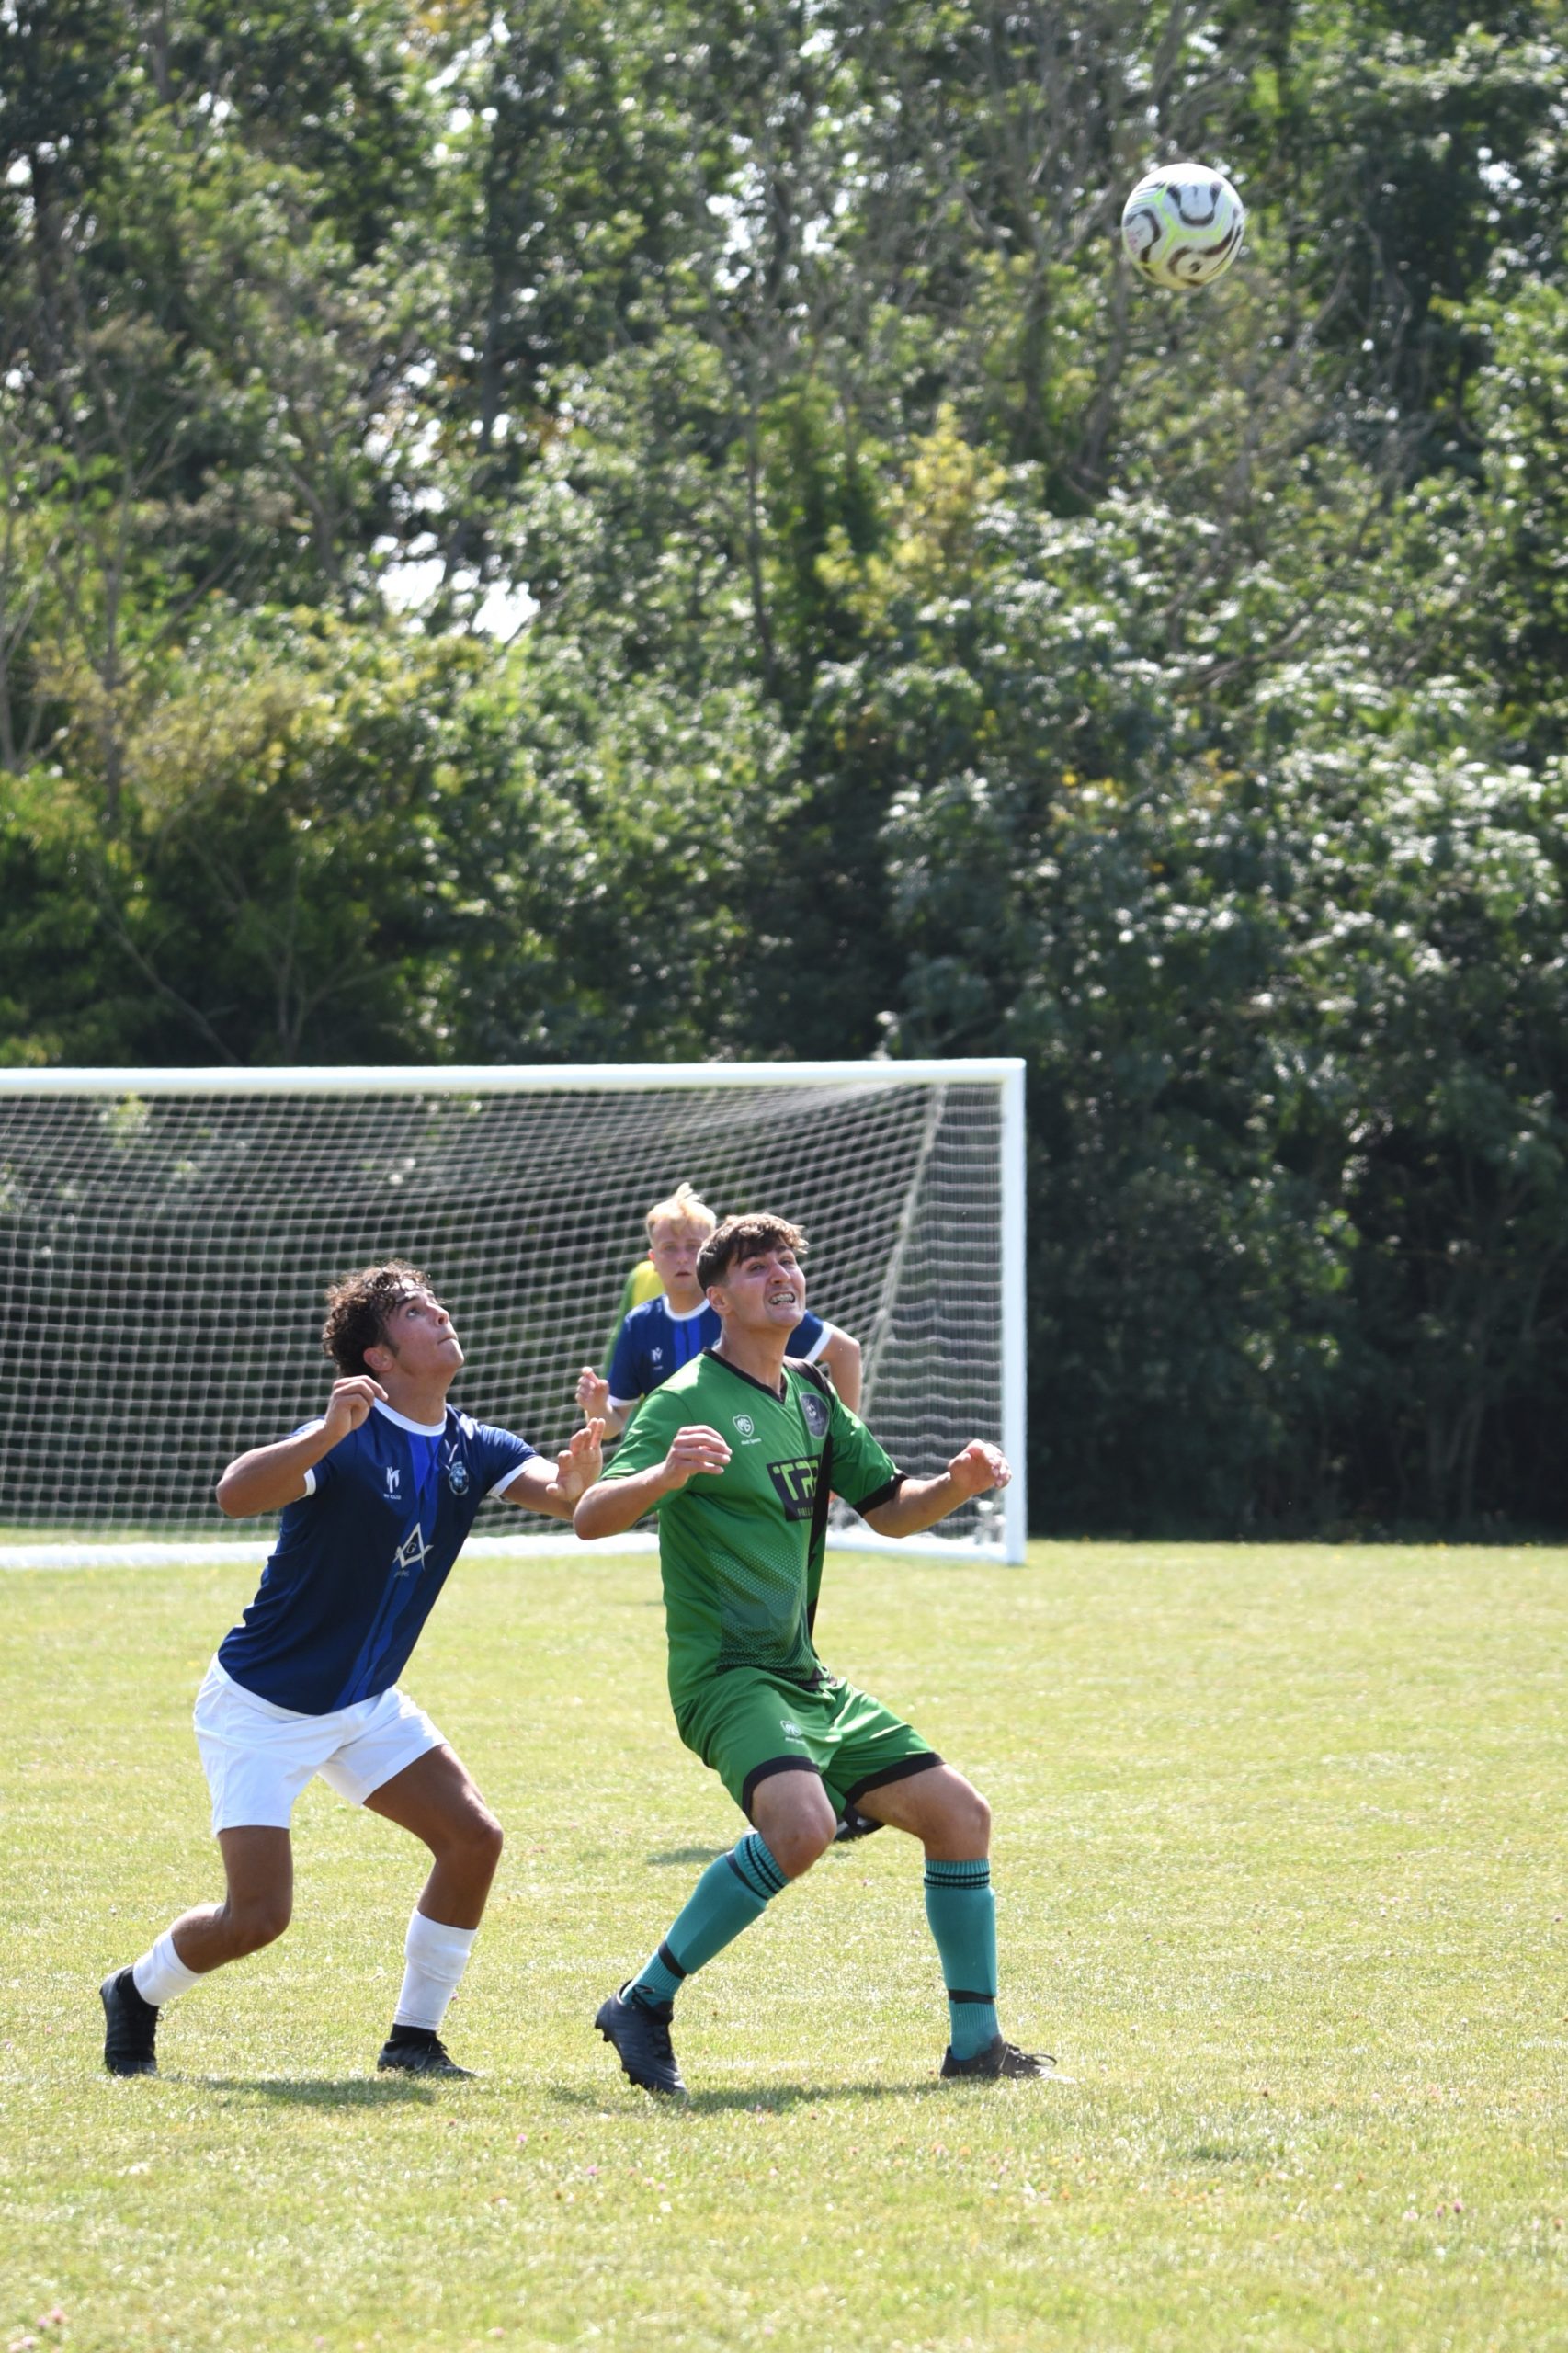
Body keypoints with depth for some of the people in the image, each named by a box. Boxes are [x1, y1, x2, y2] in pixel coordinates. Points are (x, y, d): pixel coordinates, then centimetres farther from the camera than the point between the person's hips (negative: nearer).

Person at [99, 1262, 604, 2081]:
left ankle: (414, 2037, 8)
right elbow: (235, 1494, -39)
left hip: (364, 1705, 7)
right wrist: (326, 1434, -54)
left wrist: (575, 1479, -41)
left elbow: (557, 1492, -17)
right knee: (257, 1915, -11)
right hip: (262, 1706, -7)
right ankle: (134, 1994, 18)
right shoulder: (349, 1441, -23)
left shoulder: (470, 1447, -2)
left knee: (472, 1837, -5)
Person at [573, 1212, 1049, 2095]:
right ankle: (644, 2005, -19)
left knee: (961, 1813, 4)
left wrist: (957, 1485, 1)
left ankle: (976, 2042, 13)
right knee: (801, 1822, -32)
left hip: (805, 1679, 8)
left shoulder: (811, 1396, 14)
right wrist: (664, 1475, -41)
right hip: (727, 1673, -8)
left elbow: (890, 1509, 22)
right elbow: (591, 1517, -20)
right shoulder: (690, 1400, -10)